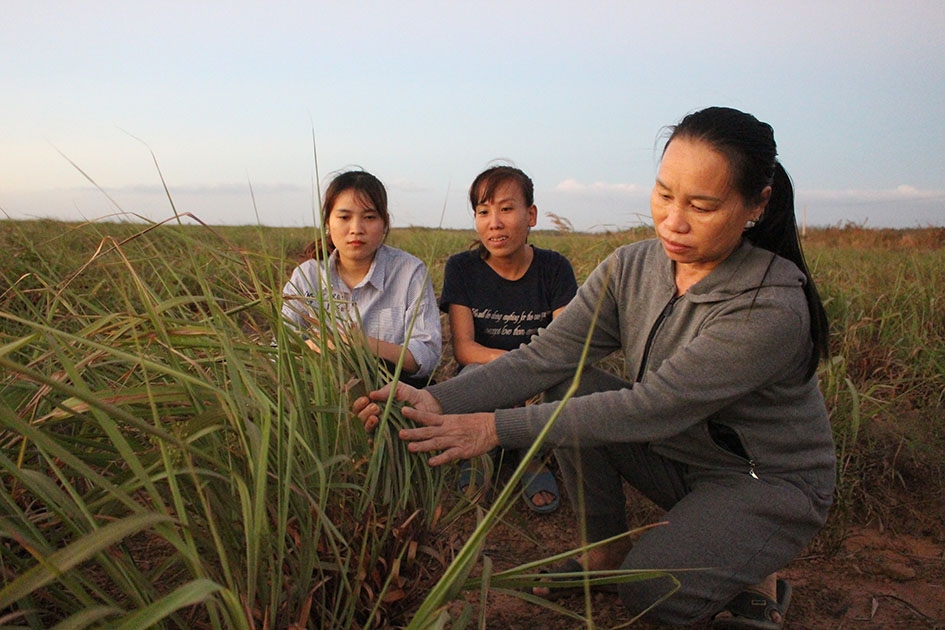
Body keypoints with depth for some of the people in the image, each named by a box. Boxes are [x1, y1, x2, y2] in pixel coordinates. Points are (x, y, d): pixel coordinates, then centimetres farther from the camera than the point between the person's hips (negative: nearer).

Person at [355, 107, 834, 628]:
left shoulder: (772, 309, -30)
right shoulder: (631, 267, -11)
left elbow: (650, 407, -35)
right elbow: (546, 356, -18)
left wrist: (496, 428, -37)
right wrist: (436, 400, -33)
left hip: (772, 482, -5)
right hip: (676, 456, 6)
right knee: (569, 387, -16)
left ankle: (754, 572, 6)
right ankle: (606, 548, 1)